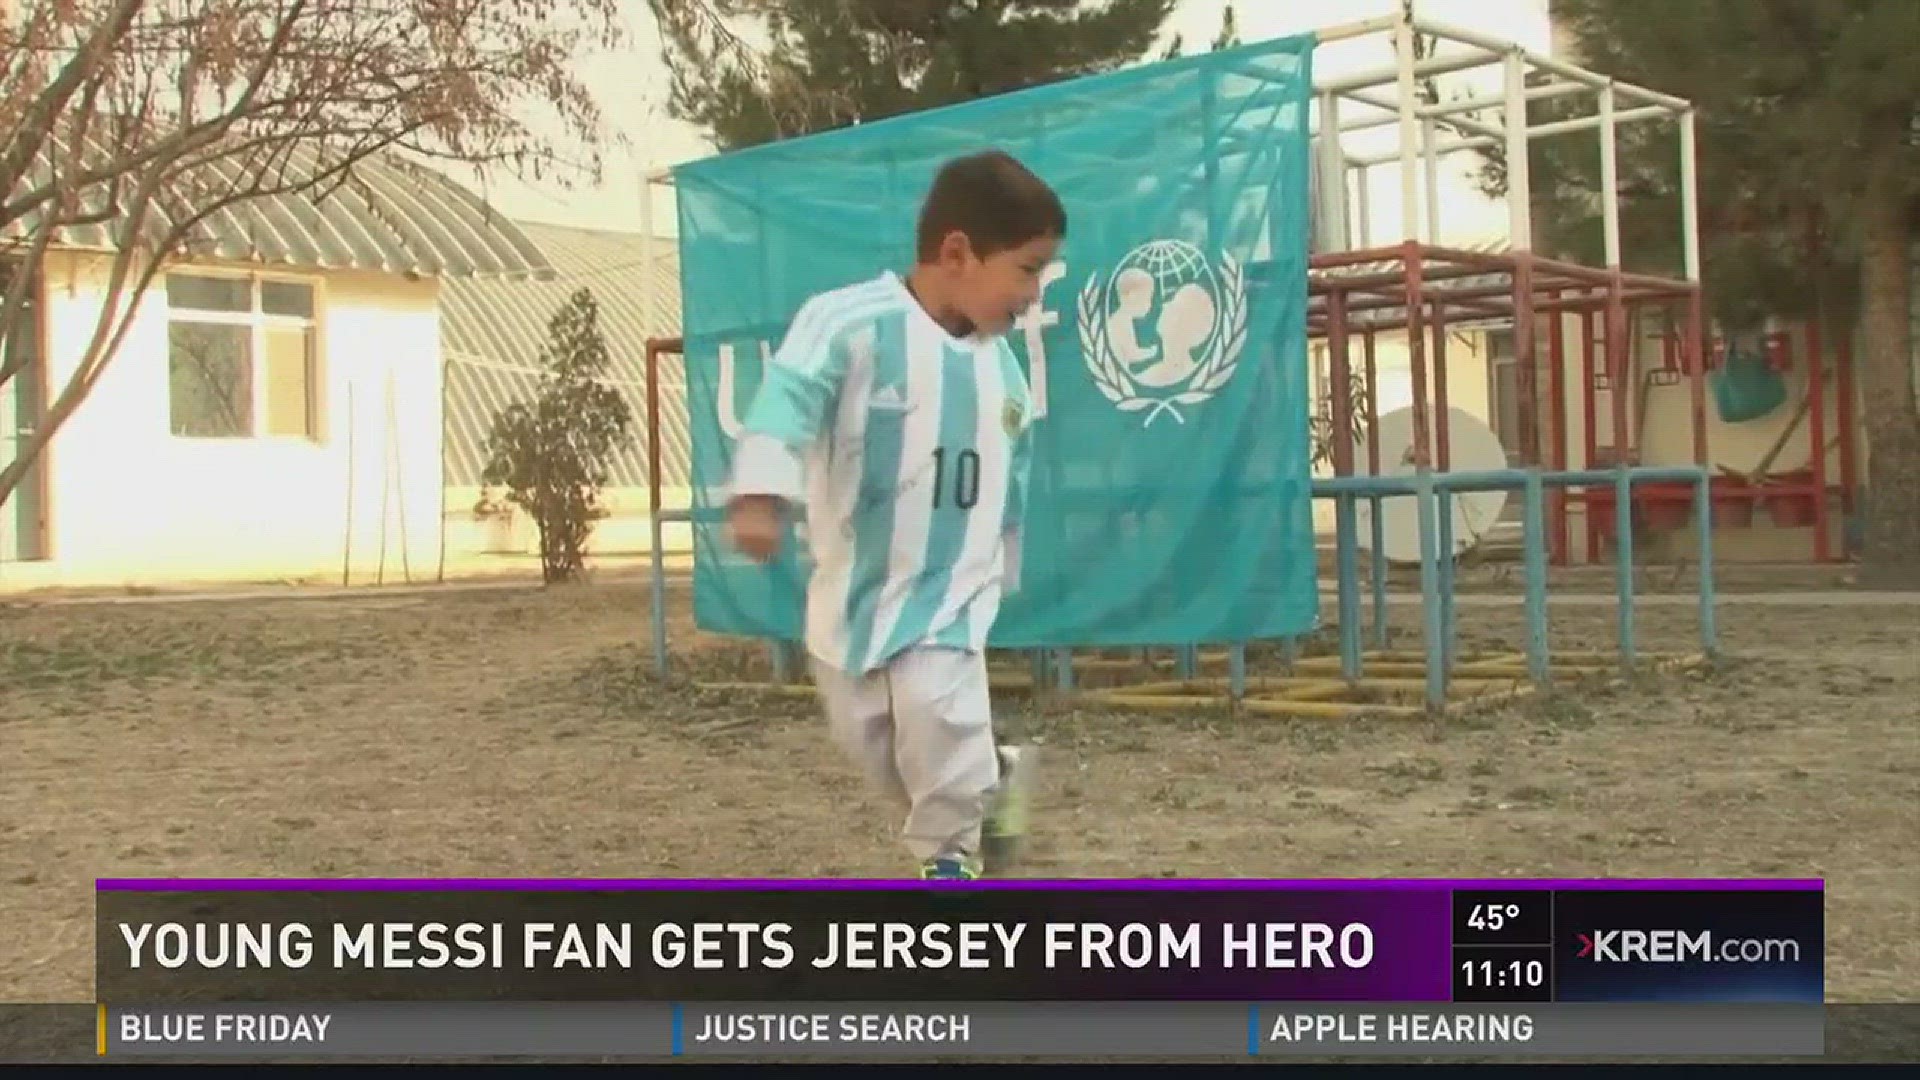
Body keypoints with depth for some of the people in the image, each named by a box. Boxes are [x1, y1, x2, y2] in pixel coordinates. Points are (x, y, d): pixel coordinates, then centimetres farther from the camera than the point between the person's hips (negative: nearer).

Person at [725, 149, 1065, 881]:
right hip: (852, 587, -1)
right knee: (865, 735, 7)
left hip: (951, 589, 2)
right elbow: (790, 394, -31)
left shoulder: (1002, 369, 4)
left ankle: (951, 855, 3)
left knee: (934, 708, -20)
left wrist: (999, 575, 22)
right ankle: (988, 783, 35)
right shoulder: (851, 323, -16)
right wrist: (760, 492, -46)